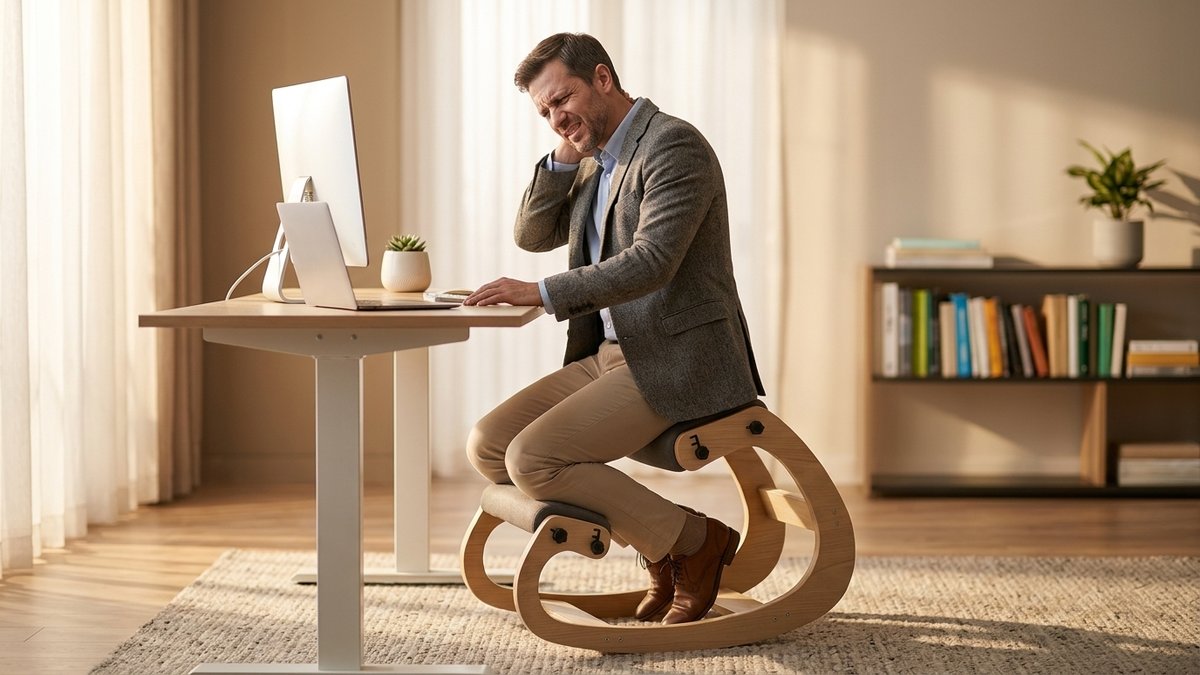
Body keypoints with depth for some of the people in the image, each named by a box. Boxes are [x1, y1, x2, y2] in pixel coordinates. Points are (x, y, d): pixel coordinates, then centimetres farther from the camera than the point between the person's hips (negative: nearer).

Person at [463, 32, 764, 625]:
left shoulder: (673, 145, -13)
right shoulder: (595, 161, 15)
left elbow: (651, 262, -25)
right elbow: (533, 235, 16)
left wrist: (541, 293, -29)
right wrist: (564, 159, 2)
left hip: (673, 361, -10)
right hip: (608, 354, 10)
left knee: (532, 459, -21)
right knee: (487, 446, -2)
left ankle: (695, 539, -3)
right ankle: (658, 543, 7)